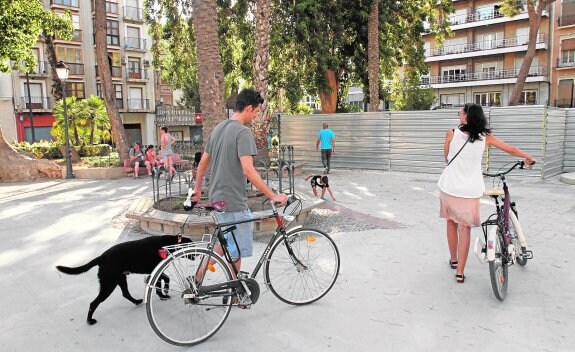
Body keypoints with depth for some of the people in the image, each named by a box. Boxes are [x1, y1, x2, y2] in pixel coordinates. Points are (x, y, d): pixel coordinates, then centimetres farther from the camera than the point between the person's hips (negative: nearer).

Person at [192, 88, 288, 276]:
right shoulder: (243, 132, -17)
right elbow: (248, 170, -26)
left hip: (217, 197, 9)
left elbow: (202, 162, 16)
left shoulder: (218, 128, 10)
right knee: (236, 250, 6)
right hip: (233, 201, -9)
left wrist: (197, 188, 26)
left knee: (228, 240, 23)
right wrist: (273, 196, -21)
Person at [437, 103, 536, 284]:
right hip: (470, 191, 1)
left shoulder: (452, 133, -4)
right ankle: (460, 272, 8)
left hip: (449, 187, 0)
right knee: (464, 228, 7)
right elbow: (511, 150, 12)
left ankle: (453, 260, 34)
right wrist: (529, 158, 30)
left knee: (451, 223, 18)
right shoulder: (485, 137, 1)